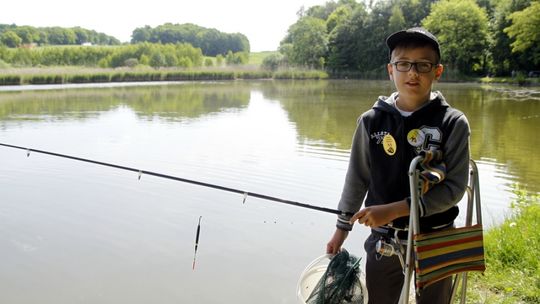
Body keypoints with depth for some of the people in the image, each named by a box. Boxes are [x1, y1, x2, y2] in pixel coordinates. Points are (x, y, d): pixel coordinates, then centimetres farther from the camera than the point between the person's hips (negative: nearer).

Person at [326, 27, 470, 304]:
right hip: (382, 239, 1)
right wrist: (342, 227, 8)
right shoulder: (371, 120, -4)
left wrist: (394, 210, -22)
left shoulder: (453, 123, -10)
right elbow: (357, 178, 5)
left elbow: (454, 187, -15)